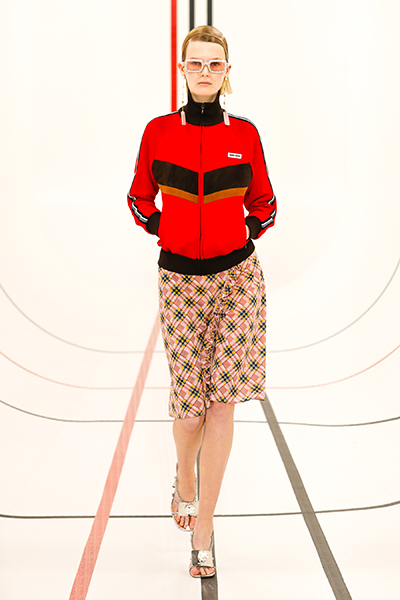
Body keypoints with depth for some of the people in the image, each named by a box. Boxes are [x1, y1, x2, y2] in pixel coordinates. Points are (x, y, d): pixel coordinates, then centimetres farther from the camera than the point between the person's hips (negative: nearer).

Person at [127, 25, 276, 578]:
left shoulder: (245, 134, 1)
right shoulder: (158, 132, 0)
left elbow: (265, 205, 13)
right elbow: (139, 199, 12)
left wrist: (245, 233, 1)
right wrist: (163, 231, 2)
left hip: (237, 274, 0)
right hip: (179, 278, 0)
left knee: (222, 399, -5)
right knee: (190, 400, 1)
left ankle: (202, 526, 4)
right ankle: (185, 479, 36)